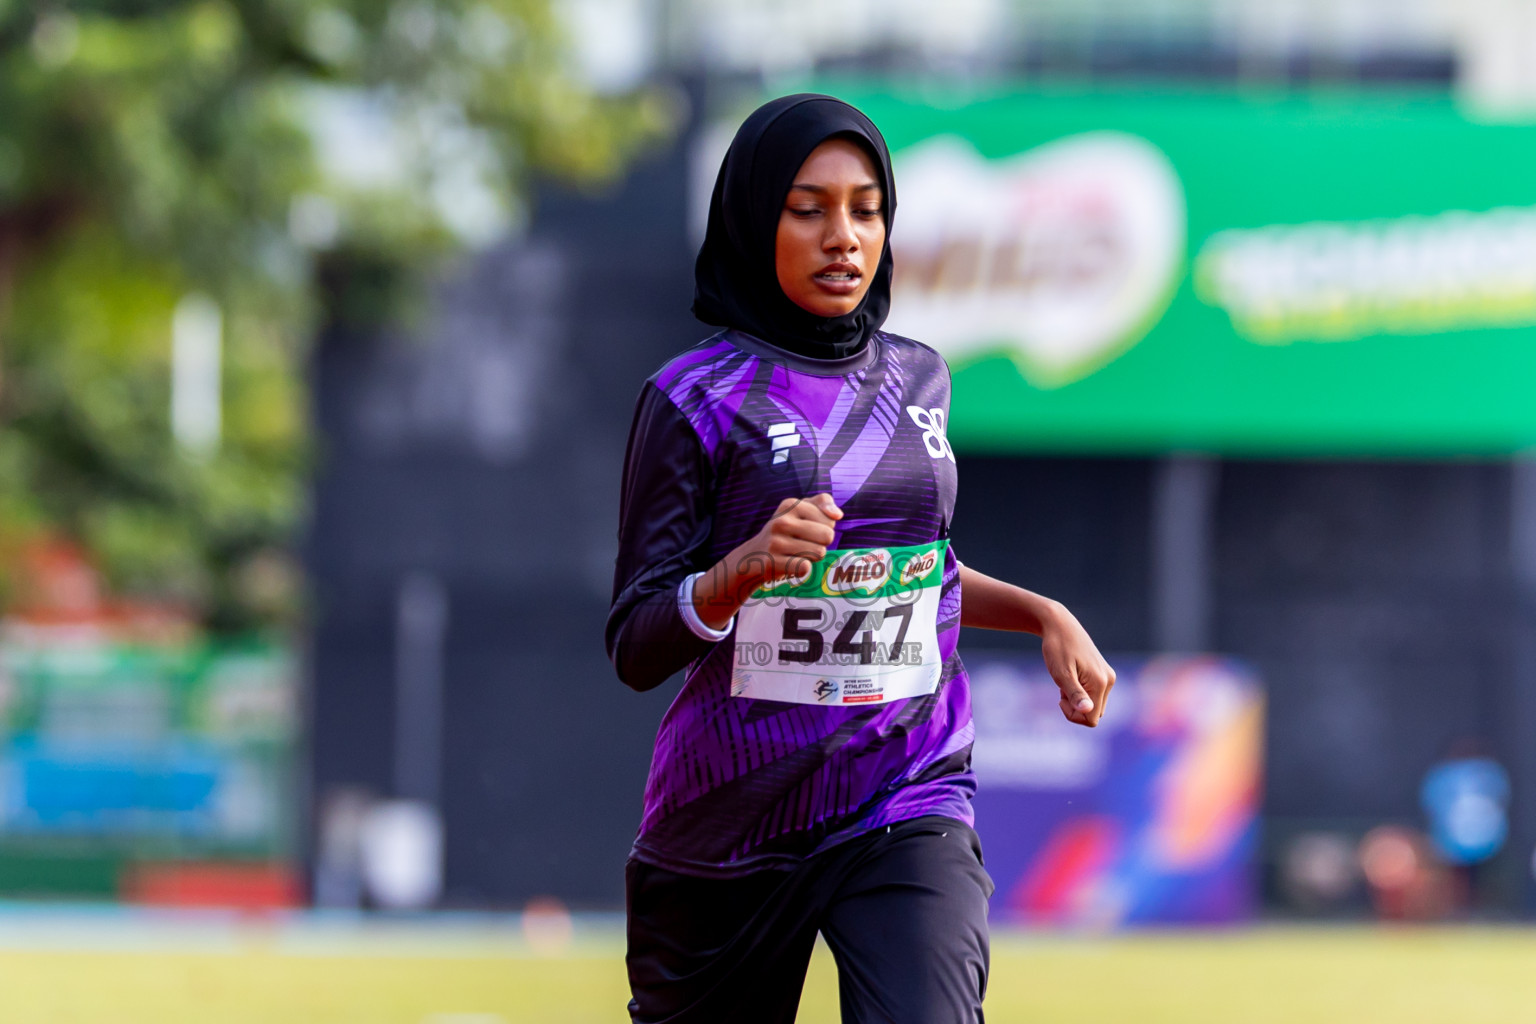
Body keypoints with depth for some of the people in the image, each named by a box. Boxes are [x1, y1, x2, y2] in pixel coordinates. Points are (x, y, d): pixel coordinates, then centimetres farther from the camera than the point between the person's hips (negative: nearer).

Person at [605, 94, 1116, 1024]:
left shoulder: (917, 379, 10)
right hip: (733, 822, -2)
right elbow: (636, 651, -9)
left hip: (910, 802, 2)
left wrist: (1044, 615, 13)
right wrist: (743, 569, -26)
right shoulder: (696, 398, -6)